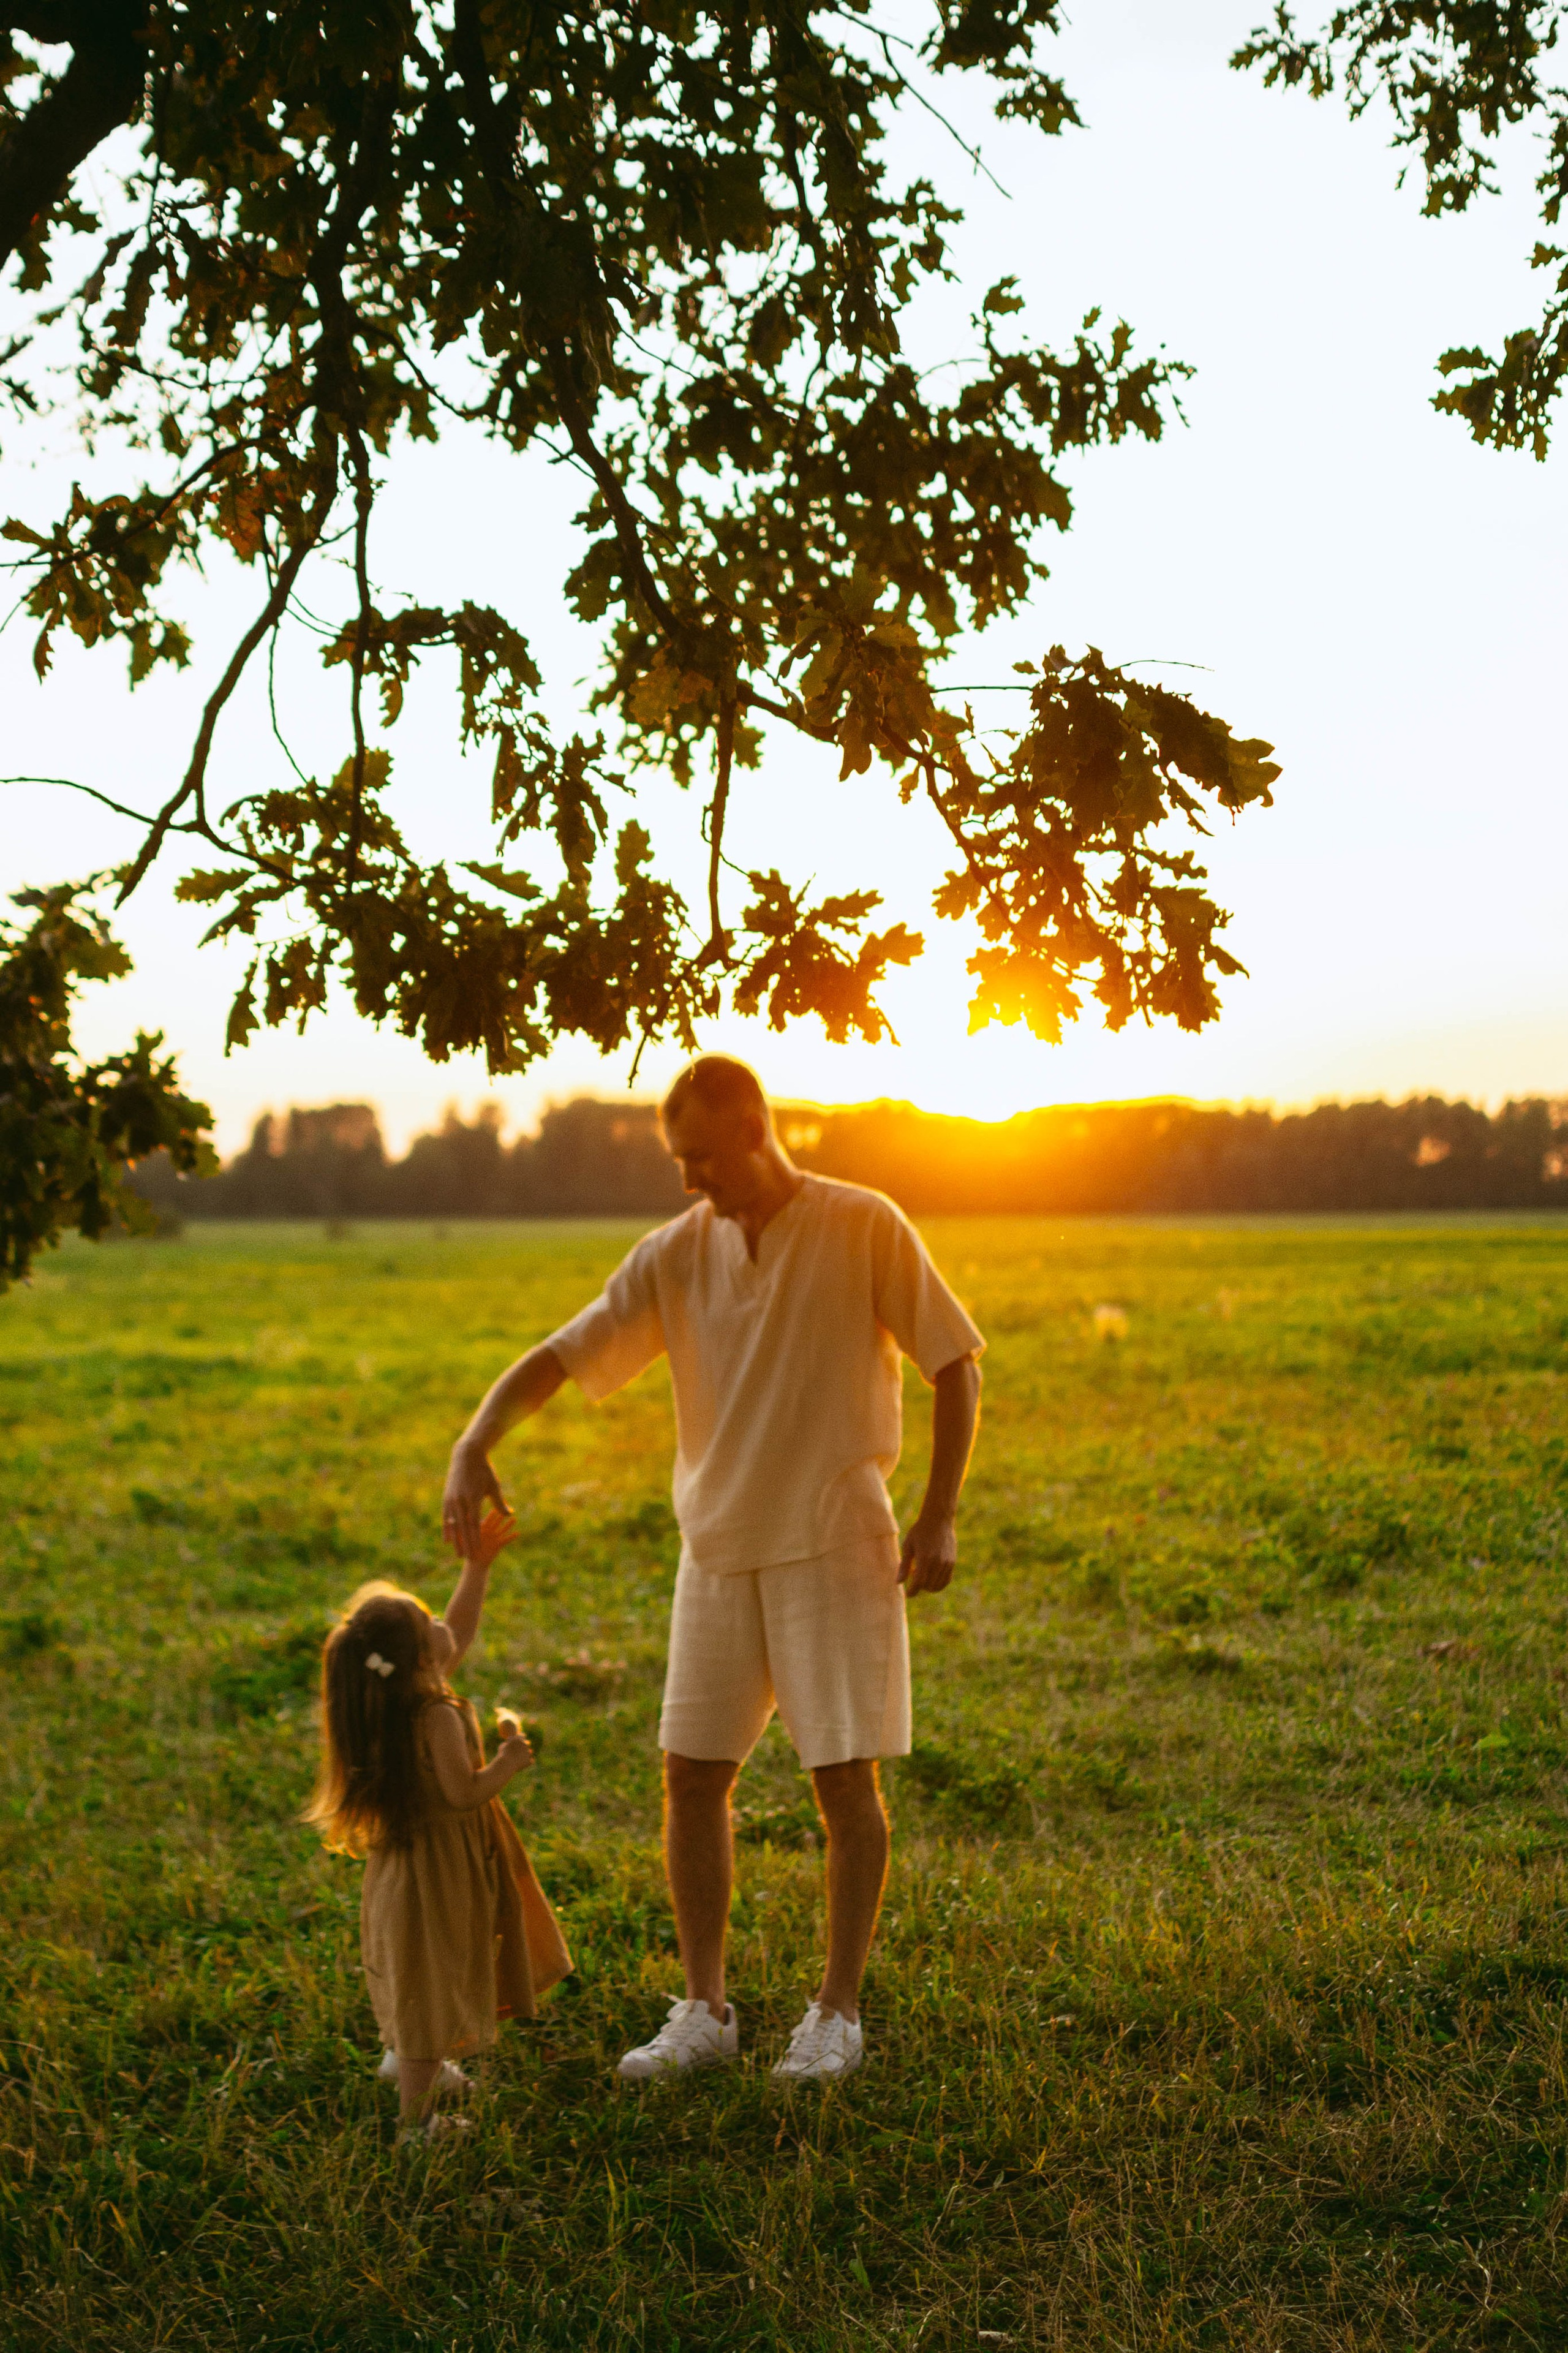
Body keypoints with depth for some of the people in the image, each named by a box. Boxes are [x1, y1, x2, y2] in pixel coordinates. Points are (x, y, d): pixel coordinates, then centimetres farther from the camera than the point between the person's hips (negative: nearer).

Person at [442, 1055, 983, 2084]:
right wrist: (475, 1444, -18)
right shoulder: (676, 1254, 3)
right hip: (718, 1552, 4)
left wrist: (940, 1514, -7)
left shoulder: (864, 1228, -7)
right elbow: (561, 1355, -1)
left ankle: (839, 2012, 15)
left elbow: (956, 1366, -2)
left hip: (836, 1545, -4)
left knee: (846, 1779, 1)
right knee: (693, 1776, 5)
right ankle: (706, 2010, 18)